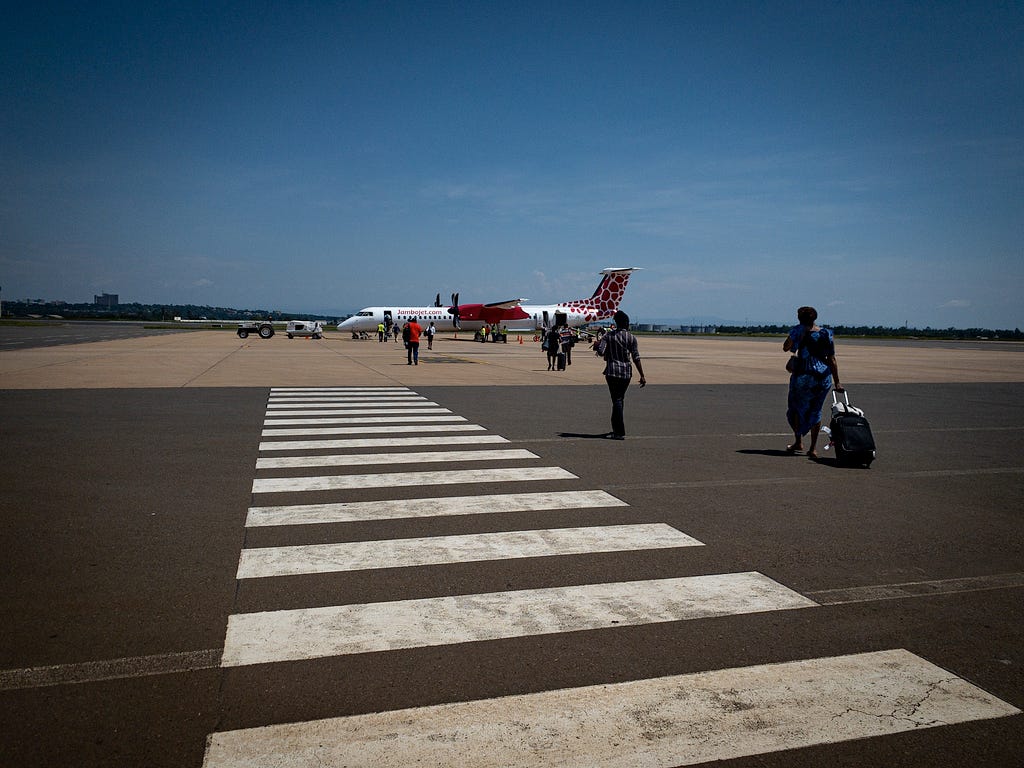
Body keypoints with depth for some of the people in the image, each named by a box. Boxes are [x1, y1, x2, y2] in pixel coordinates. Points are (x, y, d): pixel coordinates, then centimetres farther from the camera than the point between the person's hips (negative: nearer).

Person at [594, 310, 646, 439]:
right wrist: (642, 376, -1)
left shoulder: (608, 335, -2)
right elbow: (636, 358, -4)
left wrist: (597, 345, 11)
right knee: (620, 399, 15)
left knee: (617, 400, -1)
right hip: (626, 372, 1)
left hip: (612, 371, -1)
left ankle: (620, 432, -6)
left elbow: (601, 352, -11)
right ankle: (616, 429, 24)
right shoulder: (631, 338, -1)